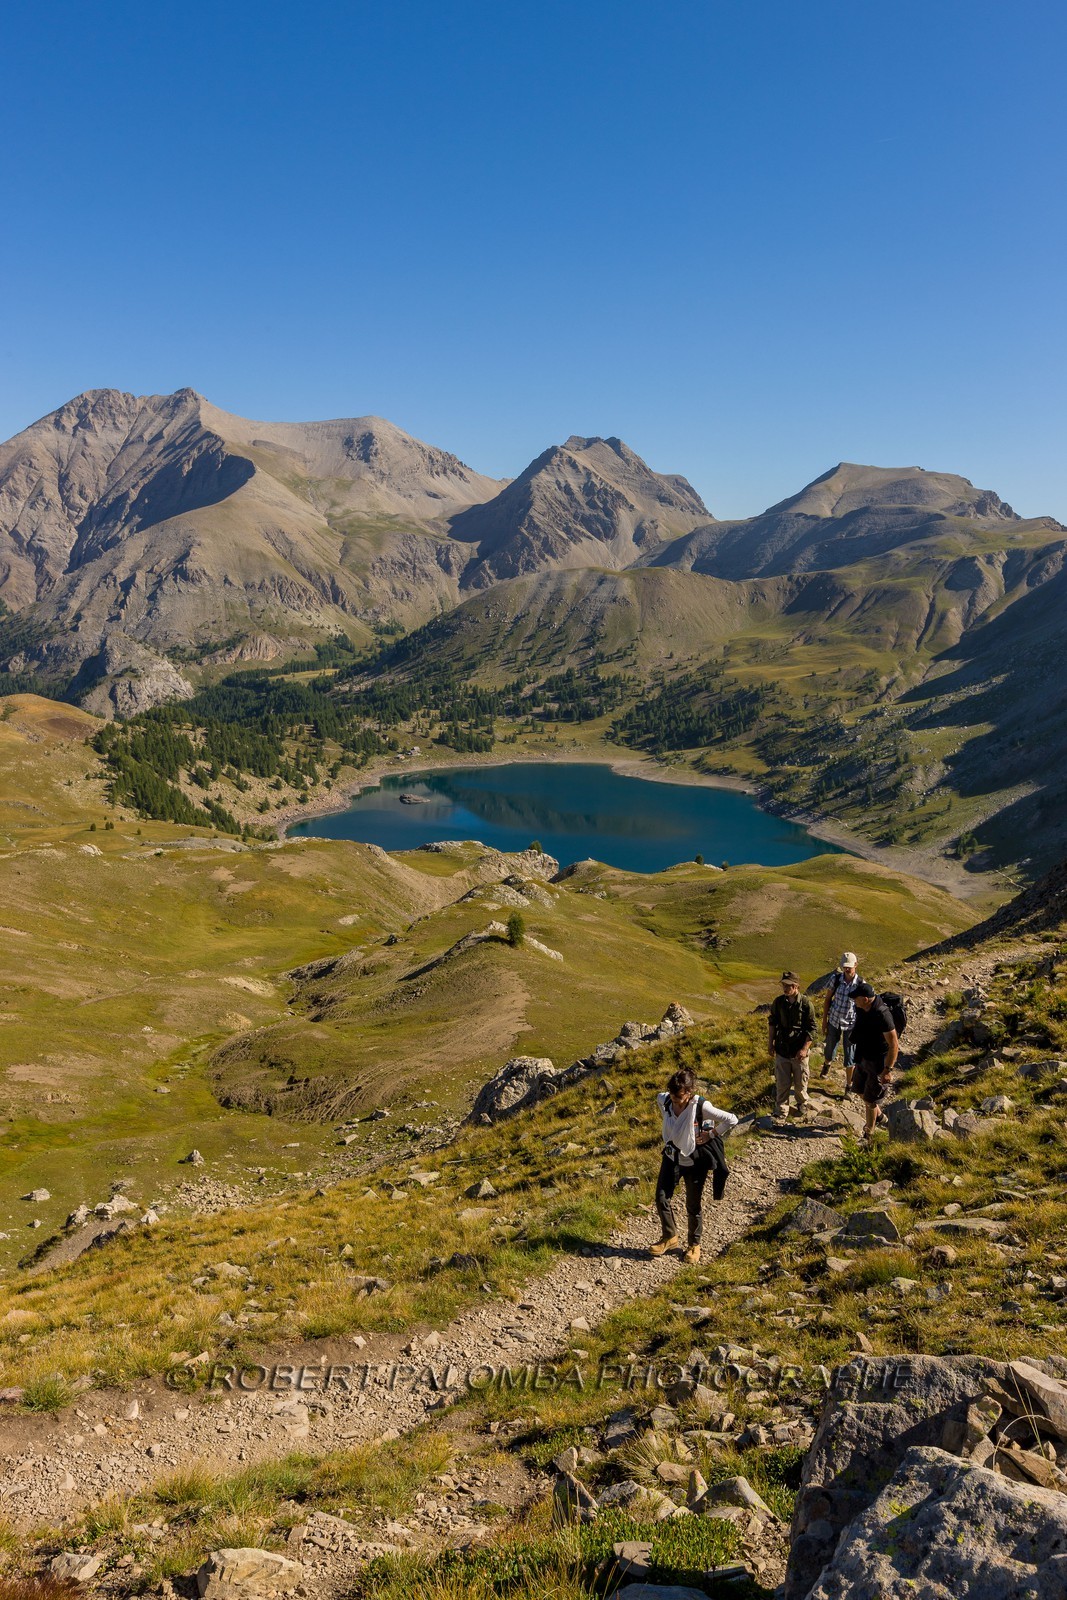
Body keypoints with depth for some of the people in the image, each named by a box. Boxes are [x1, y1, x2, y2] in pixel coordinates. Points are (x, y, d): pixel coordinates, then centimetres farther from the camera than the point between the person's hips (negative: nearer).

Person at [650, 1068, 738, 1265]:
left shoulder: (701, 1107, -28)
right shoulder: (664, 1100, -15)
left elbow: (731, 1120, -23)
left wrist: (711, 1134, -16)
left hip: (694, 1161, -4)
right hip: (671, 1157, 4)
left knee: (694, 1205, 10)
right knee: (662, 1198, 2)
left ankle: (694, 1244, 33)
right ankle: (670, 1236, 27)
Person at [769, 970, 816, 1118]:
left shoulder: (806, 1004, -14)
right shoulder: (779, 1001, -4)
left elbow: (811, 1029, -10)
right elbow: (772, 1022, 9)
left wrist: (805, 1049, -15)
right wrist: (770, 1042, 7)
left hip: (799, 1051, -2)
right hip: (782, 1049, 2)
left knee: (800, 1081, 13)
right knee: (781, 1082, 9)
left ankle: (802, 1104, 39)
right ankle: (781, 1110, 23)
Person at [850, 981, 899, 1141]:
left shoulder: (882, 1015, -32)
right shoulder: (861, 1008, -7)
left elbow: (894, 1045, -28)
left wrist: (888, 1069, -26)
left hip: (878, 1061, -8)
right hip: (863, 1056, 8)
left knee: (869, 1099, 2)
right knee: (860, 1089, 24)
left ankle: (868, 1135, 19)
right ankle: (878, 1115, 50)